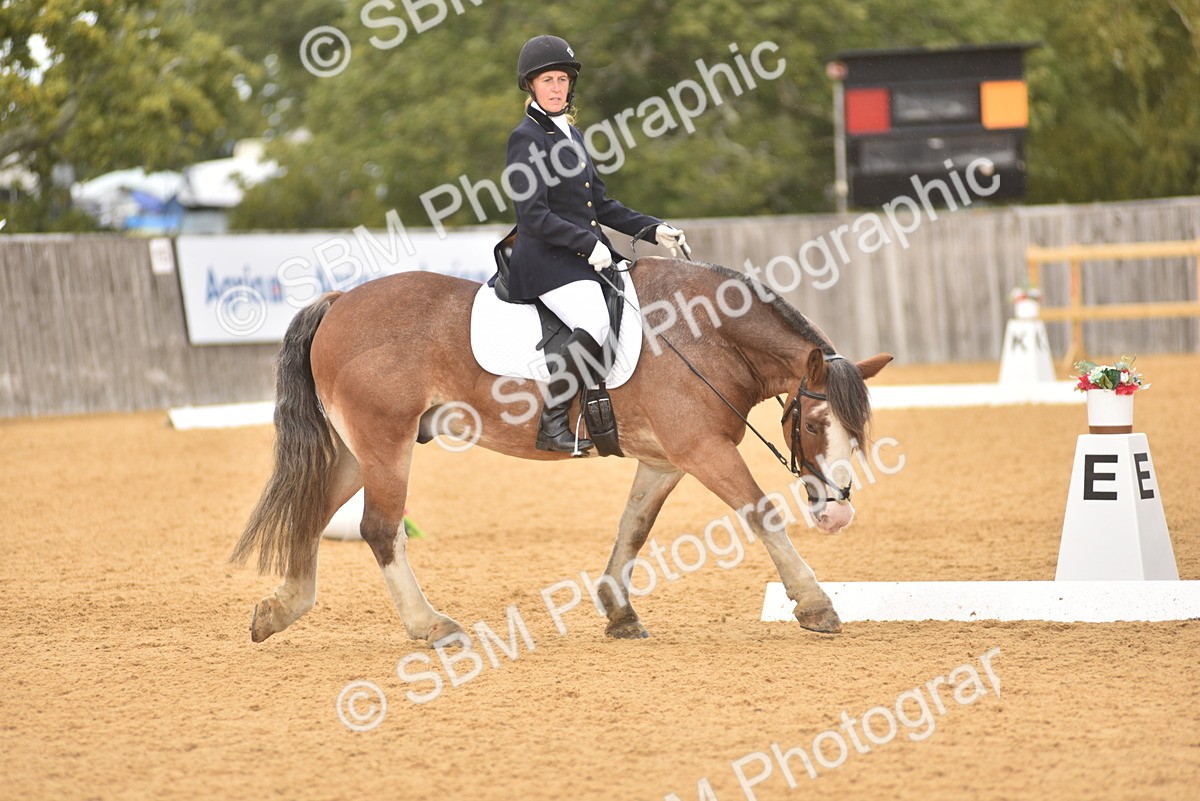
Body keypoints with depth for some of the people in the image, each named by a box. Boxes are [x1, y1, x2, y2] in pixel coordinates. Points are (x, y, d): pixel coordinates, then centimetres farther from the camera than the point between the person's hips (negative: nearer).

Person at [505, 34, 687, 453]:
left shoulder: (570, 134, 18)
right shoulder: (527, 139, -8)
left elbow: (601, 206, 22)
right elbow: (533, 216, -17)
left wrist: (653, 229, 11)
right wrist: (588, 244, -22)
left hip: (587, 258, 9)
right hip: (546, 261, -9)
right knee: (596, 327, -30)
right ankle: (551, 425, -24)